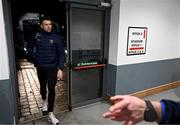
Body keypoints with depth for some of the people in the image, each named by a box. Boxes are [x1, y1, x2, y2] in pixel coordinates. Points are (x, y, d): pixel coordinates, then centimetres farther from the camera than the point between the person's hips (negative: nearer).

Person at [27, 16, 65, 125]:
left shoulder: (57, 37, -8)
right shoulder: (37, 36, -2)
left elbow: (61, 54, -9)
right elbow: (29, 47, 15)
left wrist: (60, 68, -16)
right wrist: (34, 58, 5)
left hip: (52, 67, -2)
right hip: (40, 67, 3)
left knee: (51, 89, -5)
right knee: (42, 86, 20)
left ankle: (50, 114, 5)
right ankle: (44, 101, 49)